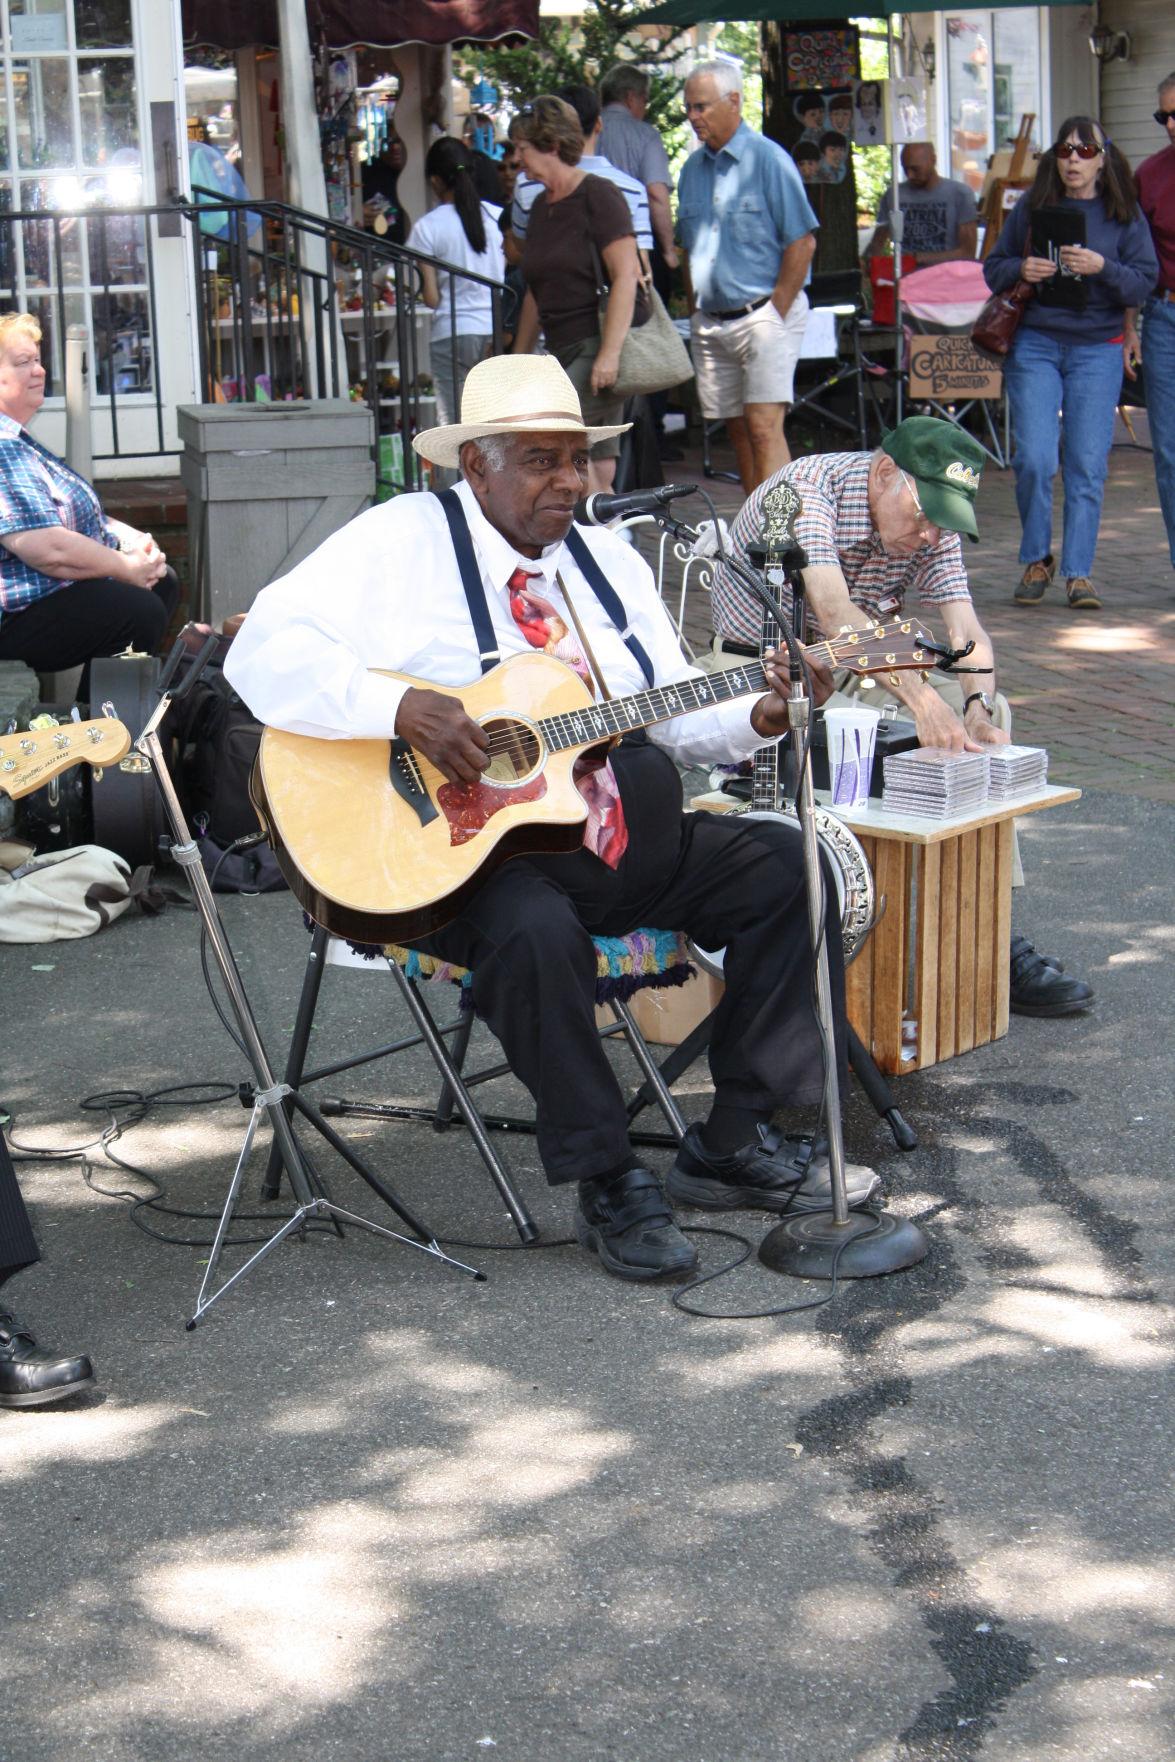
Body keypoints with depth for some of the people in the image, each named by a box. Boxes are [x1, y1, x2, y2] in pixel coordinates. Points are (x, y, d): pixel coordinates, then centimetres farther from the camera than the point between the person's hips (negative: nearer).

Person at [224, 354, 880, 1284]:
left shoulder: (607, 558, 15)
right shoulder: (404, 542, -5)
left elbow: (674, 715, 16)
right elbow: (263, 650, -16)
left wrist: (758, 717, -5)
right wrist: (402, 708, -29)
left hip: (617, 831, 7)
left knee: (789, 869, -7)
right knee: (534, 930, -38)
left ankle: (733, 1144, 1)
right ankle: (609, 1183, -18)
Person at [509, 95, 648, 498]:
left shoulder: (597, 195, -8)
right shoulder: (541, 206, 16)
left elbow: (625, 277, -16)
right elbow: (536, 293, 23)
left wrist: (610, 352, -24)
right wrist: (518, 360, 23)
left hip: (603, 345, -8)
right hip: (569, 351, 8)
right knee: (598, 471, 3)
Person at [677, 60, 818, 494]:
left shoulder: (767, 159, -7)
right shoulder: (693, 167, 13)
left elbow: (802, 242, -11)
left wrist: (776, 311, -13)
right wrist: (695, 311, 11)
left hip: (763, 315, -7)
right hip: (711, 323, 7)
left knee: (764, 426, -15)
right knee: (738, 430, 10)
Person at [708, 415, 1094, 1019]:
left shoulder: (935, 524, -3)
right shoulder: (806, 488, -24)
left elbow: (966, 631, -11)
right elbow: (835, 611, -38)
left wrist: (978, 708, -33)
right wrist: (920, 698, -50)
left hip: (855, 672, 7)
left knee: (988, 709, -13)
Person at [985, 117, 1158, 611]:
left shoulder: (1124, 214, 4)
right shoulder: (1032, 207, 6)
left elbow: (1145, 282, -1)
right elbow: (992, 269, 12)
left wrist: (1102, 268, -19)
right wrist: (1021, 269, -10)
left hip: (1097, 348, 0)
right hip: (1035, 343, 0)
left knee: (1087, 464, -4)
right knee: (1034, 459, -8)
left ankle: (1079, 572, 3)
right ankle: (1036, 560, 11)